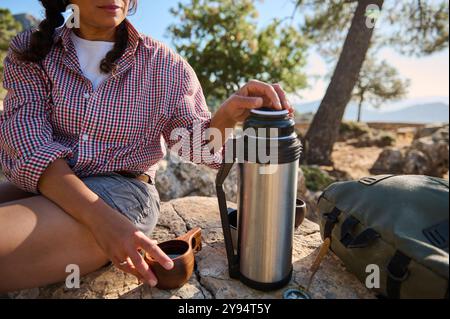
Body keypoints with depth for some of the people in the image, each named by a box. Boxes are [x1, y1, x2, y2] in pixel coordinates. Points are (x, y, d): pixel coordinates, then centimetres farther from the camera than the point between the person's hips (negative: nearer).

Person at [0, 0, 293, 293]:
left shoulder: (163, 64, 1)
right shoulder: (29, 51, 4)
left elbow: (194, 140, 5)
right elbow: (25, 139, -11)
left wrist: (228, 116, -20)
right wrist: (100, 218, -27)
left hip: (123, 191, -3)